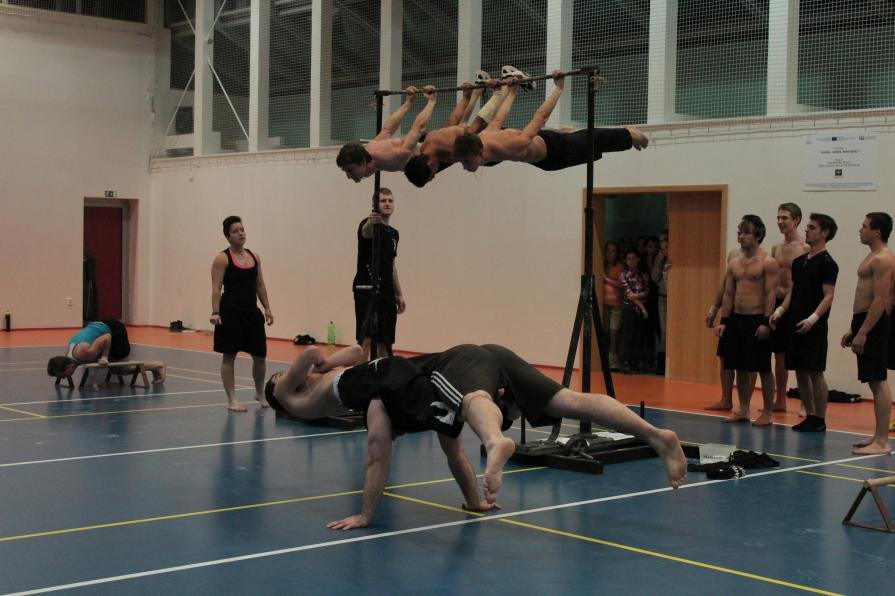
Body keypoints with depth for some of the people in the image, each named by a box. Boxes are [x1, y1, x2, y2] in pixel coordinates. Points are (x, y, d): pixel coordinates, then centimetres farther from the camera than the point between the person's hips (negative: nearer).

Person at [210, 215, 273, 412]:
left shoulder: (254, 256, 11)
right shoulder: (222, 259, -6)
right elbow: (216, 288, -12)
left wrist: (267, 308, 11)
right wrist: (215, 312, -20)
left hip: (252, 311, 5)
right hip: (231, 312, -5)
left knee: (260, 355, 7)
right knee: (229, 356, 2)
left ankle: (260, 393, 28)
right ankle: (231, 399, 9)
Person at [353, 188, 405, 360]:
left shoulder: (393, 233, 18)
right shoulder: (369, 225, -6)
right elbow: (366, 231, -33)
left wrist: (399, 294, 19)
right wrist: (371, 222, -57)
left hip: (387, 291, 8)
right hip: (366, 288, -8)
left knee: (384, 341, 8)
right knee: (367, 339, -17)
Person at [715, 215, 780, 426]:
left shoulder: (768, 263, -7)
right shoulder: (734, 263, 12)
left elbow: (771, 294, -13)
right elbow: (728, 293, 13)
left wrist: (766, 322, -19)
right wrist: (723, 321, 6)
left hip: (757, 320, -6)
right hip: (736, 319, 7)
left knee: (764, 369, 0)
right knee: (740, 367, 11)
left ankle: (767, 413, 7)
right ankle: (743, 410, 20)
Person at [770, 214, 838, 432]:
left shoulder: (827, 263, -8)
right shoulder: (799, 261, 15)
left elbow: (828, 296, -13)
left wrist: (812, 319, -23)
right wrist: (779, 311, 5)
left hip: (814, 327, -8)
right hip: (795, 324, 8)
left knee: (815, 372, -4)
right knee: (800, 372, 9)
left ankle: (820, 420, 4)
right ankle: (809, 416, 18)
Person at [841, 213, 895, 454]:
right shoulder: (873, 257, 19)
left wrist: (862, 333, -24)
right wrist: (853, 329, 22)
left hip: (874, 325, -11)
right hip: (865, 323, 11)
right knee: (875, 382, 13)